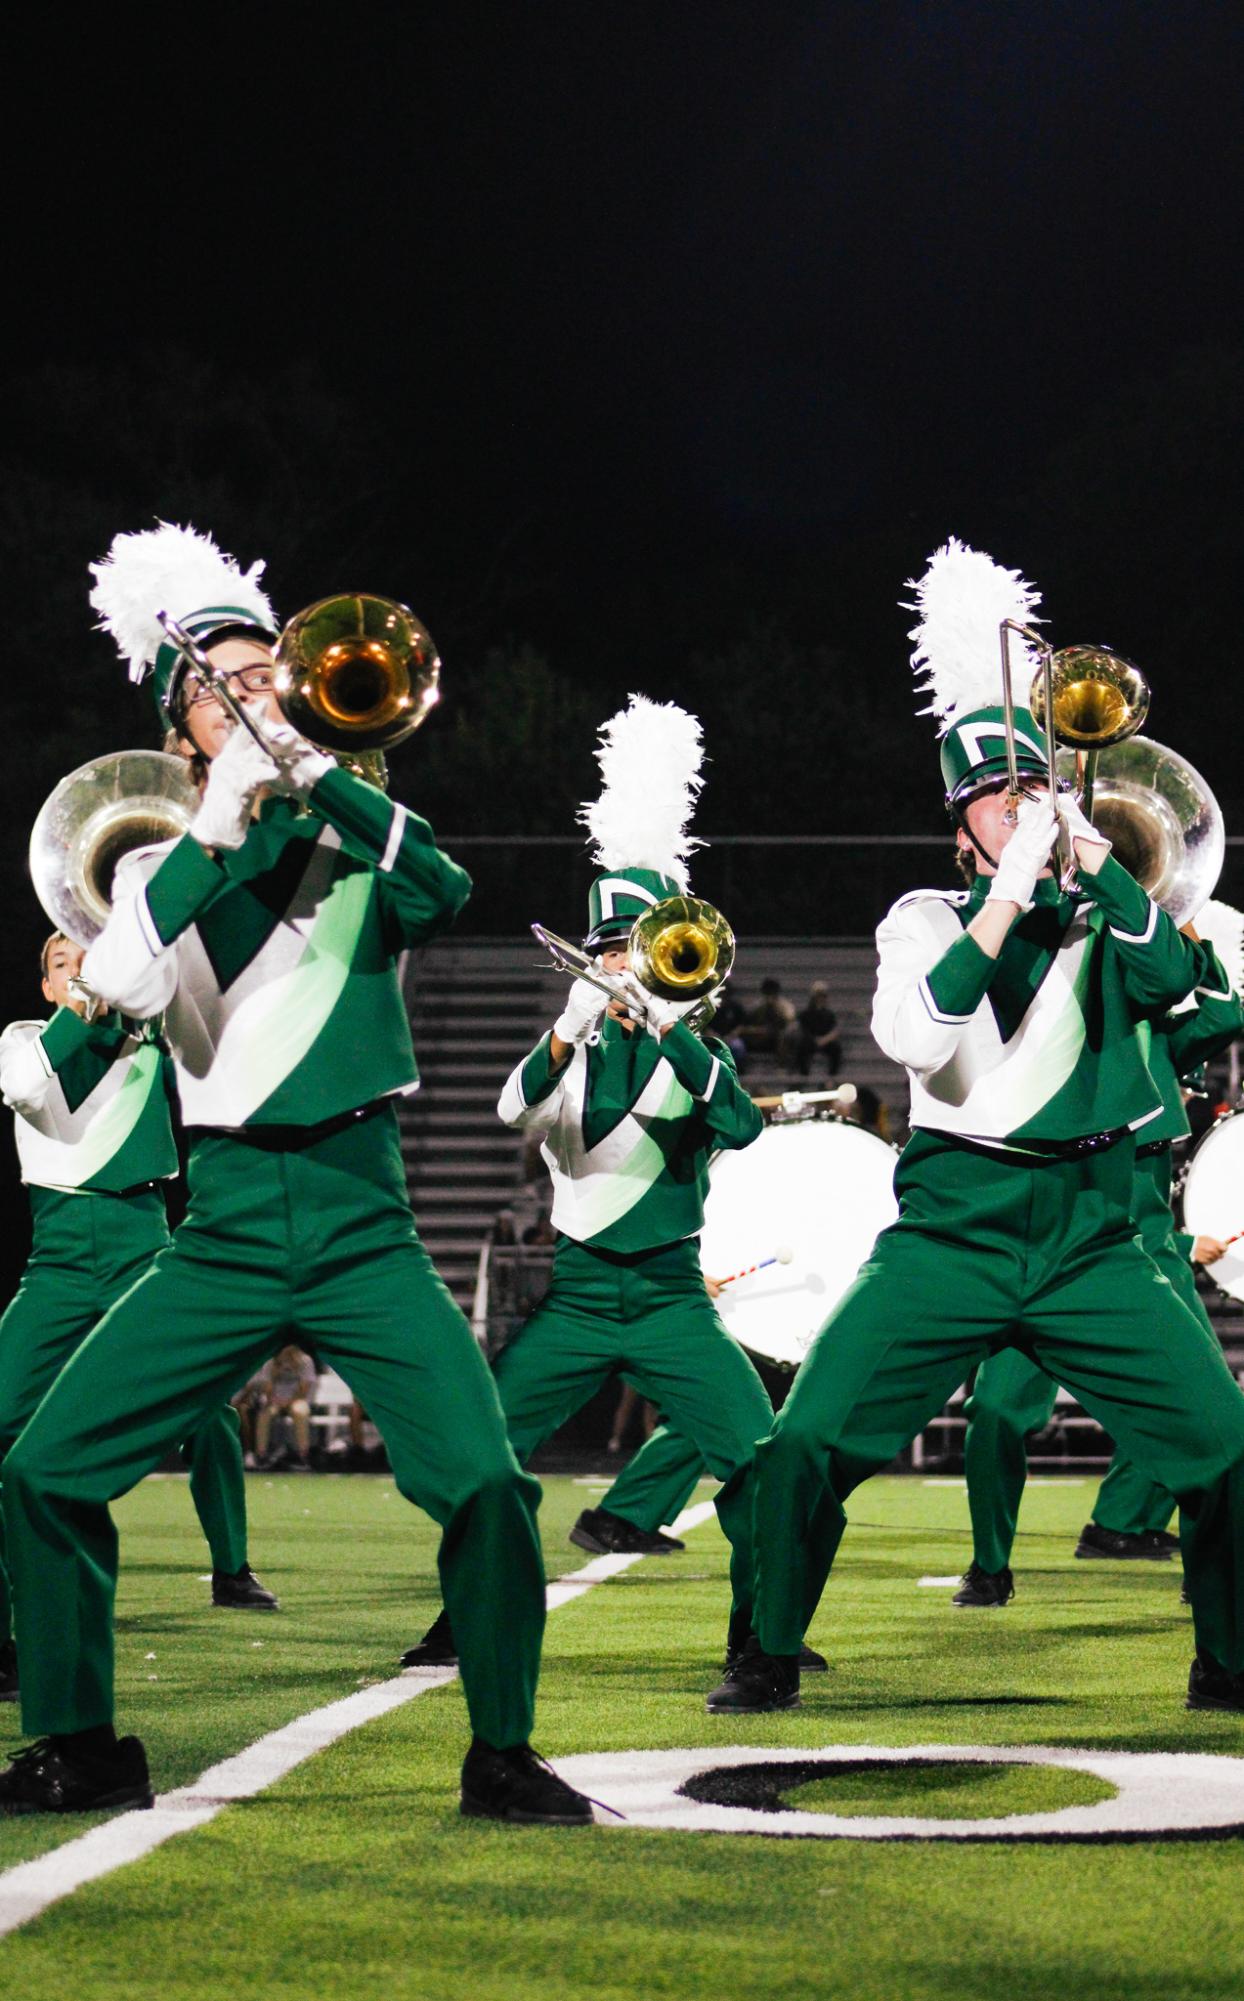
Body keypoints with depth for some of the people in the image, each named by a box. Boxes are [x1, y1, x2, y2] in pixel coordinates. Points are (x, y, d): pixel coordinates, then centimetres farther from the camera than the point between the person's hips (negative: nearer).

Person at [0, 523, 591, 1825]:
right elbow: (122, 985, -11)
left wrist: (311, 768, -20)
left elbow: (443, 892, -14)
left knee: (484, 1483, -18)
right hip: (223, 1232, 2)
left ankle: (501, 1754, 0)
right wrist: (218, 823, -17)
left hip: (361, 1230, -1)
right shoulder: (165, 870, 10)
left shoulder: (356, 840, 8)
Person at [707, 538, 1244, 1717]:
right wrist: (1007, 899, -16)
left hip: (1089, 1241, 1)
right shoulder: (927, 919, 7)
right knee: (807, 1442, -11)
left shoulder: (1102, 912, 12)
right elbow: (917, 1037, -13)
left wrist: (1093, 860, -13)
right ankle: (770, 1659, 6)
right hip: (955, 1229, -1)